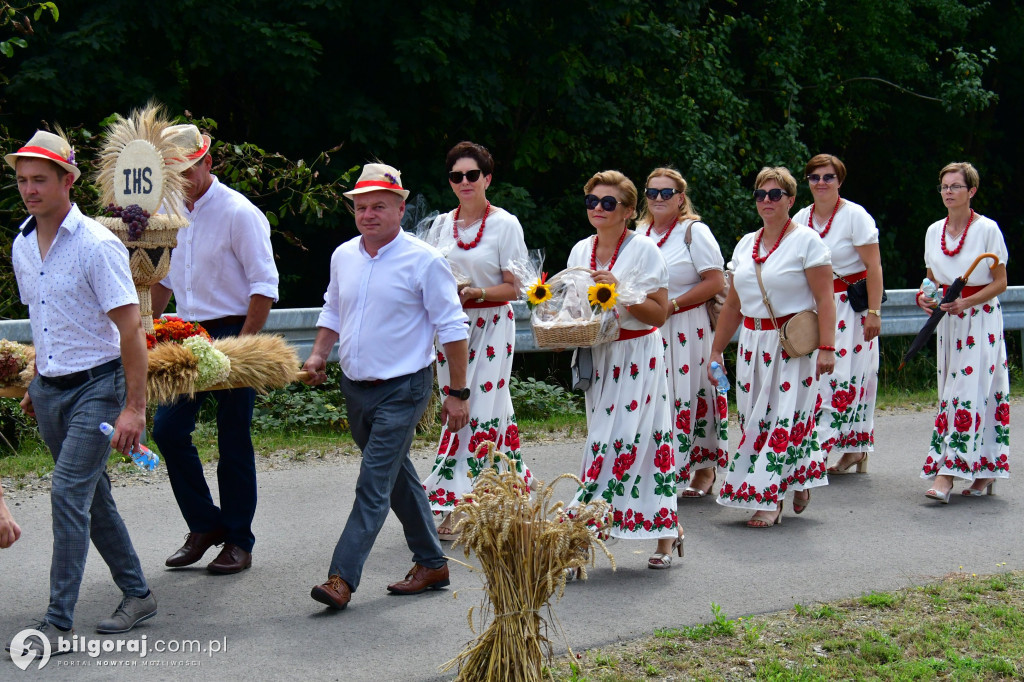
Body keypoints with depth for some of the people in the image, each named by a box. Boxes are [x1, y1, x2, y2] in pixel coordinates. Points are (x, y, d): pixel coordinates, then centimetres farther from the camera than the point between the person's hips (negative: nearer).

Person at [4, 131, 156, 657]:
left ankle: (59, 623, -9)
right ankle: (137, 594, 26)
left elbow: (131, 328, -17)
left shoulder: (97, 246, -15)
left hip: (97, 385, -7)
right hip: (50, 390, 8)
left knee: (69, 493, -13)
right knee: (92, 496, 13)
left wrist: (134, 407, -20)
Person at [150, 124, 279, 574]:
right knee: (168, 428, -1)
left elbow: (265, 286, -13)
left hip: (233, 335, -6)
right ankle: (204, 526, 15)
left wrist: (242, 347, -18)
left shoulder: (238, 213, -11)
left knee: (234, 442, 1)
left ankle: (238, 541, 13)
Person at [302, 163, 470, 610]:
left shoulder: (423, 261, -10)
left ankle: (342, 577, -11)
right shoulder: (343, 256, 7)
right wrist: (319, 355, 6)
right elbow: (333, 312, 23)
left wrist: (458, 393, -10)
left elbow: (452, 328, -8)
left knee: (374, 485, -10)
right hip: (355, 388, 7)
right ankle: (432, 564, 28)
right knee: (399, 480, 15)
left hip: (402, 391, -7)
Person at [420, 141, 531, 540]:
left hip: (490, 326, -5)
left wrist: (475, 292, -21)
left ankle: (458, 505, -7)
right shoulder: (441, 225, 11)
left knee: (480, 409, -8)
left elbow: (513, 286, -6)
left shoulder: (505, 224, -3)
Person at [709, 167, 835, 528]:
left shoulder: (807, 241, -4)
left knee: (783, 416, -6)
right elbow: (733, 304, 17)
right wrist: (716, 349, 15)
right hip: (753, 344, 6)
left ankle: (769, 499, -2)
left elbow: (824, 299, -10)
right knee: (753, 415, 3)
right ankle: (796, 481, 19)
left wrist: (827, 348, -18)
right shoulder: (746, 244, 14)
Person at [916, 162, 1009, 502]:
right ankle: (986, 470, 11)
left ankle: (946, 474, -17)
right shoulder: (934, 231, 9)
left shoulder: (987, 229, -7)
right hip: (948, 321, 6)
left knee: (968, 392, -11)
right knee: (951, 392, 3)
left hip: (981, 318, -6)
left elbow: (1000, 282, -5)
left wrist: (967, 302, -18)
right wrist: (924, 296, -5)